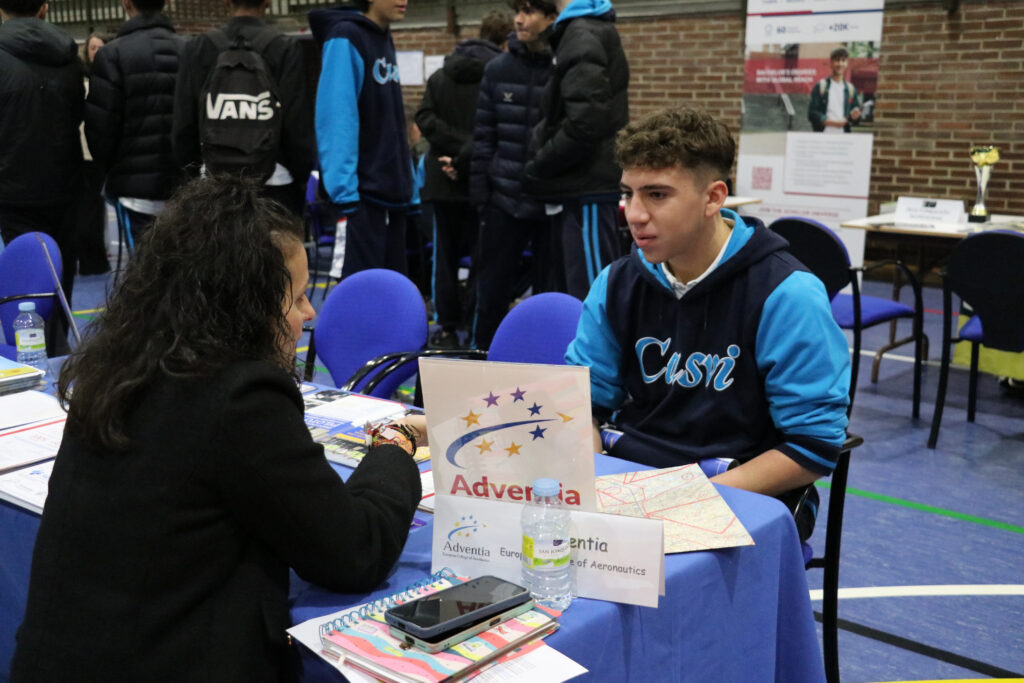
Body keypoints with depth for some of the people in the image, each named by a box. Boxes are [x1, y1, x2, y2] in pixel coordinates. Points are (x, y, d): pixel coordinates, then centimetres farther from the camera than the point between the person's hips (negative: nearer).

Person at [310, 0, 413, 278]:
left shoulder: (385, 39, 14)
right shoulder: (346, 38, -11)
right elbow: (336, 123, -19)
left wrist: (405, 180, 12)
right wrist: (344, 197, -24)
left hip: (391, 191, 8)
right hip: (362, 194, -8)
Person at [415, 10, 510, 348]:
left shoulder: (440, 74, 10)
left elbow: (425, 118, -1)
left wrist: (458, 146, -9)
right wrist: (465, 158, -14)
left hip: (443, 180, 4)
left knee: (446, 255, 11)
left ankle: (447, 327, 14)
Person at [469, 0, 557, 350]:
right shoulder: (498, 70, 5)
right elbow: (483, 136, 7)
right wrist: (479, 192, 2)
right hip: (504, 200, 3)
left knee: (551, 294, 8)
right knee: (492, 290, 10)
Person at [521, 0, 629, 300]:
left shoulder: (583, 36, -12)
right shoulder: (585, 31, 17)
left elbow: (584, 124, -22)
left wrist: (537, 170, -11)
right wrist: (542, 167, 10)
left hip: (587, 190, -10)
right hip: (580, 188, 10)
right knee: (574, 292, 16)